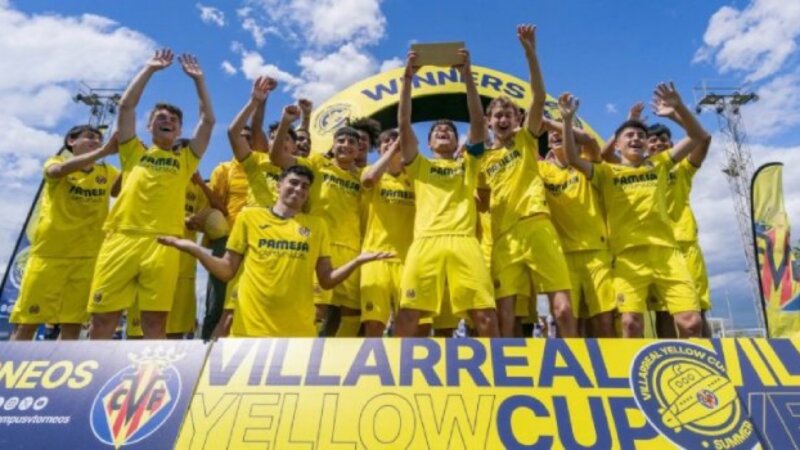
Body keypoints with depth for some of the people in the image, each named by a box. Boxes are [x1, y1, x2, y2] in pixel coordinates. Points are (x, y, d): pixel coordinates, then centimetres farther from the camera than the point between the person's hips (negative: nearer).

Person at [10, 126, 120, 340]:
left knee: (72, 325, 1)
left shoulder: (107, 172, 12)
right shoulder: (57, 162, 5)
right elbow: (59, 170, -19)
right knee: (26, 323, -1)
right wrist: (103, 151, -28)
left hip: (87, 256, 2)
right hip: (49, 251, -2)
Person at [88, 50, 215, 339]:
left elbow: (208, 120, 14)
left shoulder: (185, 158, 19)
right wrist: (149, 69, 16)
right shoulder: (134, 152, 20)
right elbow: (126, 106, 13)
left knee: (155, 322, -1)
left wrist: (198, 79, 17)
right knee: (102, 319, 0)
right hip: (122, 237, 1)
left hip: (163, 242, -1)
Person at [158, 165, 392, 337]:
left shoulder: (317, 225, 9)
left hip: (299, 329, 1)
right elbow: (227, 271, 8)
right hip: (251, 325, 0)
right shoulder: (249, 216, 7)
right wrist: (195, 250, -7)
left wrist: (358, 261, -7)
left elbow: (326, 280, 7)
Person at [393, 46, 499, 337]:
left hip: (464, 242, 1)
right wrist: (407, 78, 9)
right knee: (407, 316, -9)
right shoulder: (419, 166, 25)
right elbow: (403, 125, 14)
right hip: (426, 242, 0)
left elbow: (478, 122, 15)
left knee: (486, 317, -8)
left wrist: (467, 75, 10)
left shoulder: (468, 164, 26)